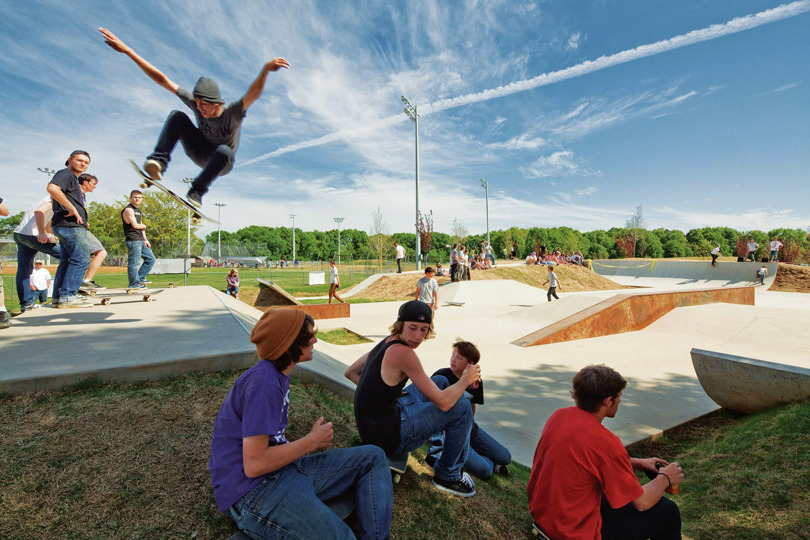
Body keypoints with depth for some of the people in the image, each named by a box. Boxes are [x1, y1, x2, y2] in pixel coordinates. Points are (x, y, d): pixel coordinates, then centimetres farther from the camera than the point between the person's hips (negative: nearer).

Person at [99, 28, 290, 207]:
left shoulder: (233, 112, -26)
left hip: (221, 162, -4)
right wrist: (127, 51, -15)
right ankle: (158, 162, -31)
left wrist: (265, 69, -62)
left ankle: (196, 192, -27)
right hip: (200, 151, 4)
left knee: (224, 152, -43)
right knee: (177, 116, -18)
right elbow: (162, 79, -11)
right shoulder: (195, 104, -14)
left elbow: (254, 93, -44)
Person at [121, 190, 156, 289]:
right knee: (134, 262, -6)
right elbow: (135, 225, -14)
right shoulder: (128, 209, -7)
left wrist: (145, 239, 13)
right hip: (133, 240, -9)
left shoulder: (138, 210, 22)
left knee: (150, 259, 12)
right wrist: (144, 226, 7)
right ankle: (134, 284, 0)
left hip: (141, 240, 9)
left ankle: (141, 278, 18)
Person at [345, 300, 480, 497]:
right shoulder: (403, 352, -27)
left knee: (441, 381, 20)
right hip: (386, 437, -9)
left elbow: (351, 373, 14)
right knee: (462, 407, -7)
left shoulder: (385, 343, 1)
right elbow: (443, 403, -23)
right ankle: (448, 476, 12)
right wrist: (466, 379, -6)